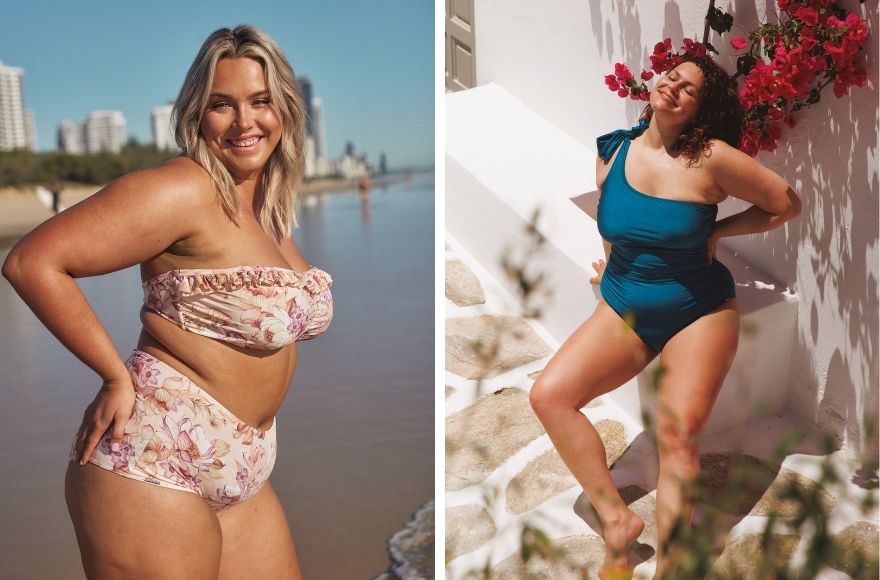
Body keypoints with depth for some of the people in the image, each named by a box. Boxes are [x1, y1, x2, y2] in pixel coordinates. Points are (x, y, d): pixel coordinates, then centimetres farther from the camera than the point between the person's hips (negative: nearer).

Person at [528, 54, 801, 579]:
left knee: (679, 434, -19)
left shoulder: (711, 159, -15)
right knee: (549, 394, -14)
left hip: (699, 312, -4)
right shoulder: (612, 153, -1)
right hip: (624, 308, 4)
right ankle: (617, 517, -6)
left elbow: (788, 204, -6)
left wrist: (717, 232, -9)